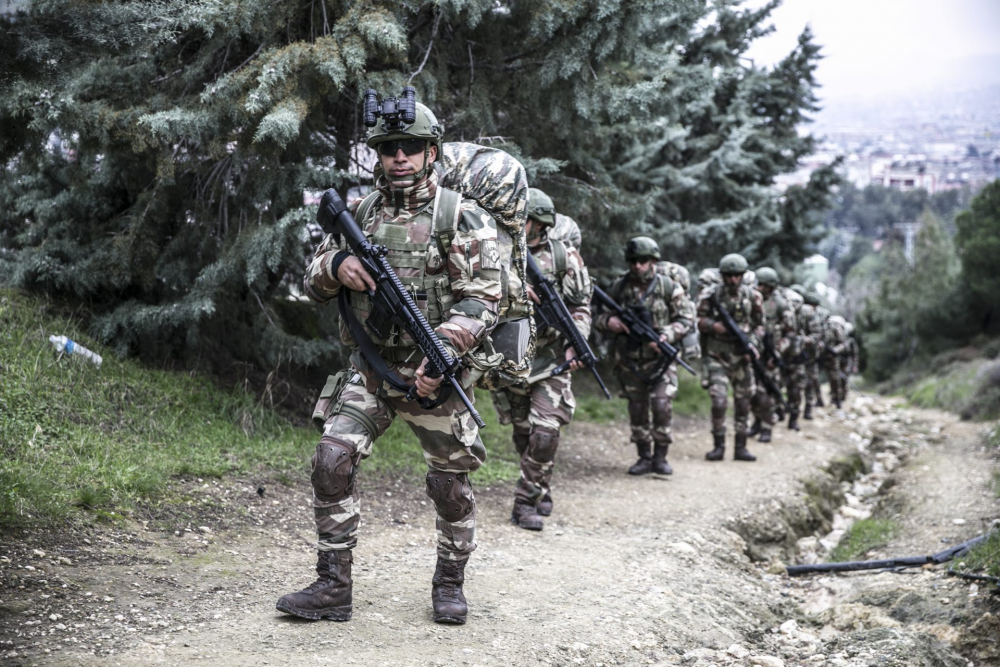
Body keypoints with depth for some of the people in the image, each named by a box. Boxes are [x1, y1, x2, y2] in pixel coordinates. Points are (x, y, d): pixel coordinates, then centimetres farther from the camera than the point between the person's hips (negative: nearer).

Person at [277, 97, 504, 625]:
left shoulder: (465, 219, -4)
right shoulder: (358, 213, 8)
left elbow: (482, 300, -9)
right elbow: (313, 285, 13)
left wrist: (443, 350, -24)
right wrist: (336, 265, -11)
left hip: (434, 374, -3)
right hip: (368, 369, 3)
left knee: (450, 486, 5)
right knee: (331, 461, -12)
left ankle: (450, 582, 26)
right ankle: (333, 586, -2)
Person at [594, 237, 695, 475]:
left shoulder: (668, 287, -4)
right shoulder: (619, 287, 3)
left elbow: (686, 319, -2)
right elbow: (599, 316, 12)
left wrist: (665, 336, -18)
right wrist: (609, 321, -13)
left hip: (659, 358, -3)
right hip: (629, 361, 3)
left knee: (662, 406, -12)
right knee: (637, 410, 7)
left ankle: (660, 457, 1)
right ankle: (644, 457, 18)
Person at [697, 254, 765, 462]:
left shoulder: (752, 296, 1)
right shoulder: (711, 294, -5)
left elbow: (759, 325, 8)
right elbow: (700, 321, 0)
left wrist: (753, 343, -10)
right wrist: (716, 326, -19)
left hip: (741, 356, 3)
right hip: (717, 356, -2)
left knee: (743, 403, 6)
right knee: (719, 401, -12)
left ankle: (741, 448, 15)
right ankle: (718, 446, 1)